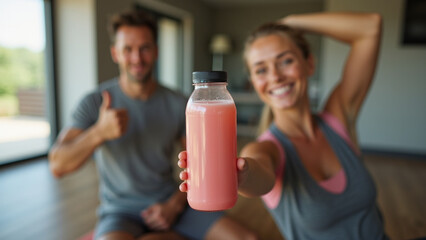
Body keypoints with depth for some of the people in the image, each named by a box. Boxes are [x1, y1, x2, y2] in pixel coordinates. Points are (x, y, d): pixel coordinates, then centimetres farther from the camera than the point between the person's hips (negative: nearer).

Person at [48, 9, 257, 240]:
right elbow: (58, 166, -13)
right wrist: (99, 132, -30)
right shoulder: (95, 102, -7)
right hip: (121, 209, -2)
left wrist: (175, 205, -8)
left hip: (170, 203, 3)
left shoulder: (177, 104, -2)